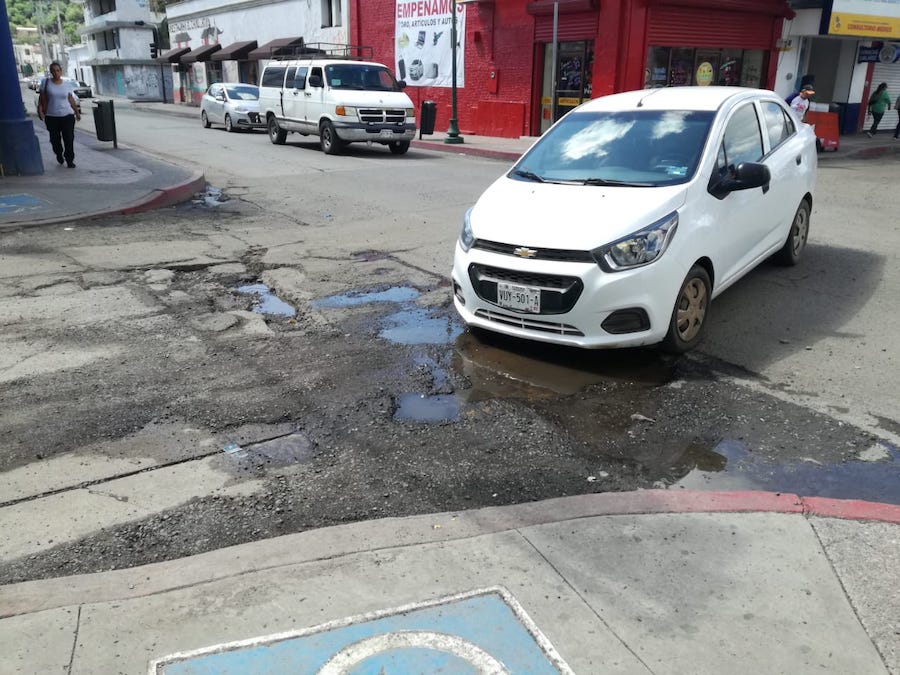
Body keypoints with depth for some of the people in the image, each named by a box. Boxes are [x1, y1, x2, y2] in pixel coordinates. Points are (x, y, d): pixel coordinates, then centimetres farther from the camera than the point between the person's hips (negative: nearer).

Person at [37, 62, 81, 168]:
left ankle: (70, 160, 2)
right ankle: (59, 154, 35)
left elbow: (71, 100, 12)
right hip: (51, 116, 0)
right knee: (55, 139, 7)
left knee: (69, 139, -7)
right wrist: (40, 110, -6)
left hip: (67, 115, 0)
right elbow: (42, 99, 3)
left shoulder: (67, 84, 6)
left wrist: (77, 112, 12)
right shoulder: (46, 82, 2)